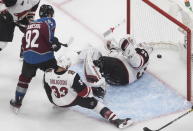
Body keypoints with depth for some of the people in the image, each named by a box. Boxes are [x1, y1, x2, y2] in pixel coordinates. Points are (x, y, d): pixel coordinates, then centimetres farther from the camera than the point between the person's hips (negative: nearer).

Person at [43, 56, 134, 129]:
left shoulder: (47, 74, -19)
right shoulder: (72, 76, -32)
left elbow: (48, 90, -1)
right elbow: (84, 92, -22)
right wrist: (95, 91, -3)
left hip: (56, 102, 5)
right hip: (72, 100, -5)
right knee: (94, 103, -4)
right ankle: (116, 120, -15)